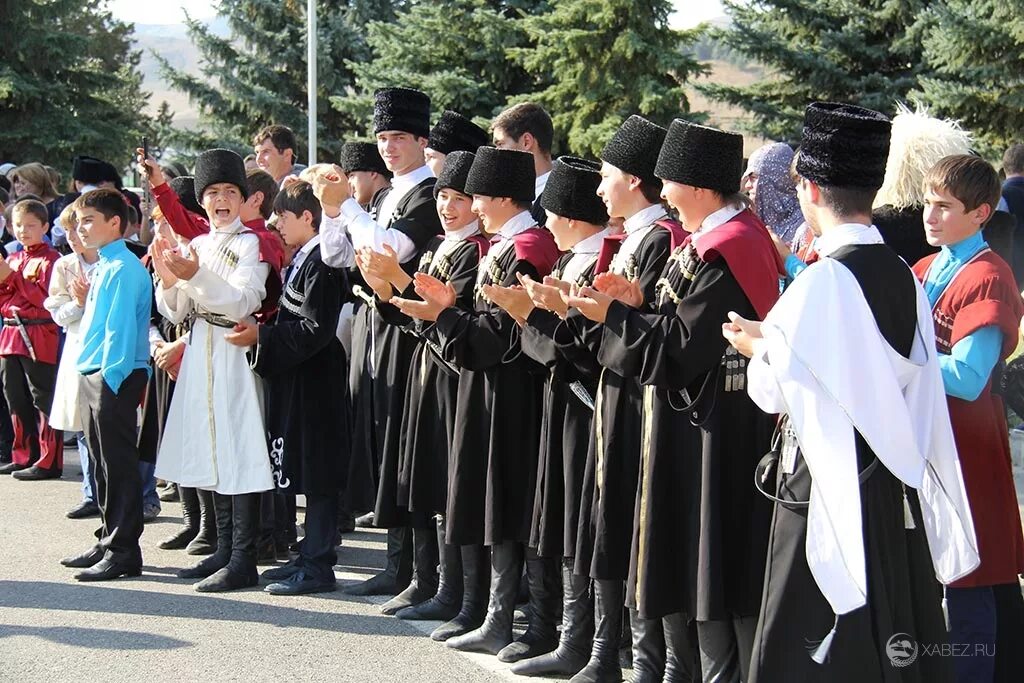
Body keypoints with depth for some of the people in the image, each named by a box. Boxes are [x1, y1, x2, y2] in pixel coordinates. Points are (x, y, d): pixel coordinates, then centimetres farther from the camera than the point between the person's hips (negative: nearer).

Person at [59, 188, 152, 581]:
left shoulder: (124, 269, -15)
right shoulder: (103, 267, 14)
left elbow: (120, 328, -19)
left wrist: (110, 379, -19)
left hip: (115, 377, -9)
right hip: (94, 376, 9)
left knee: (119, 466, -4)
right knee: (102, 465, 14)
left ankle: (123, 551, 1)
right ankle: (108, 541, 23)